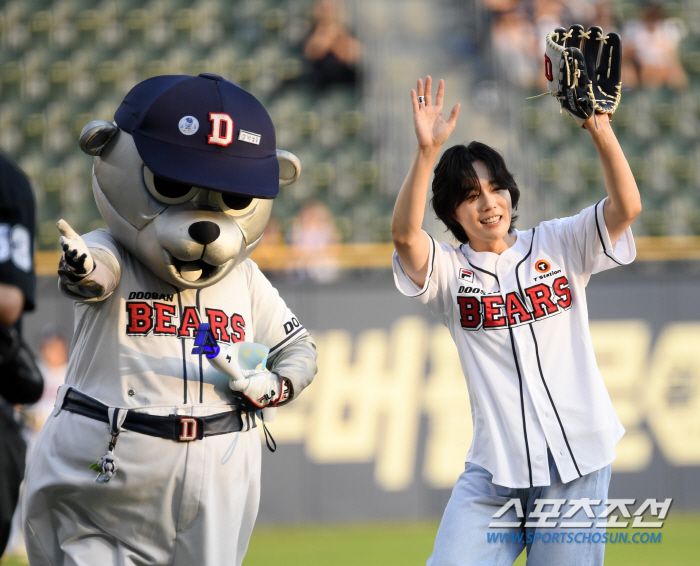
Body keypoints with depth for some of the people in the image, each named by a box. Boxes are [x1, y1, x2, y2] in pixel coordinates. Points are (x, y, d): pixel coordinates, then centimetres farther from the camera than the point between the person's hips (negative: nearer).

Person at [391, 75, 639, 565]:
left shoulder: (559, 245, 8)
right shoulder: (449, 271, 5)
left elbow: (627, 207, -6)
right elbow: (404, 234, -16)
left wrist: (600, 129, -18)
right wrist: (428, 151, -27)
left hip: (578, 463, 0)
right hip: (494, 470, 0)